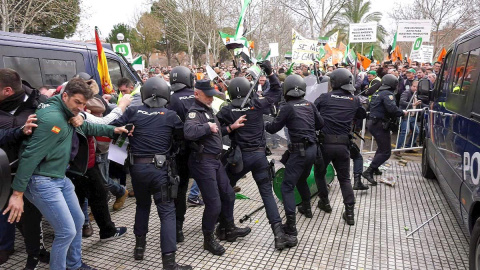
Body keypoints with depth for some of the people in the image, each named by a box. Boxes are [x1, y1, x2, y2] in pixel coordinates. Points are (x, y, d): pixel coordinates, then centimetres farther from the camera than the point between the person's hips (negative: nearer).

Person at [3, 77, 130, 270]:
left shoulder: (68, 114, 6)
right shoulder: (53, 118, -23)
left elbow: (86, 127, 28)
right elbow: (30, 155, -25)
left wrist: (112, 130, 26)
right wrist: (17, 193, -23)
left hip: (60, 177, 10)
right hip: (42, 181, -10)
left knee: (78, 220, 19)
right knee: (67, 231, -7)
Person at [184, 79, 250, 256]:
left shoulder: (208, 110, 16)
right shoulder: (194, 112, -16)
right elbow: (189, 132, -37)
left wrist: (231, 127, 15)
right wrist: (208, 127, -24)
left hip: (215, 160, 10)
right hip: (203, 162, -10)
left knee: (228, 194, 18)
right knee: (214, 203, -4)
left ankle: (230, 230, 38)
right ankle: (208, 240, 18)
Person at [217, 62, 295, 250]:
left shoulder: (226, 111, -5)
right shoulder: (257, 105, -1)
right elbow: (276, 93, 12)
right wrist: (270, 73, 12)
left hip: (240, 156, -1)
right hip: (259, 155, 1)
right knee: (267, 193, 7)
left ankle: (223, 228, 27)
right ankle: (279, 234, 1)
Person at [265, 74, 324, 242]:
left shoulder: (288, 107, -10)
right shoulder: (309, 105, 7)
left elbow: (273, 128, -5)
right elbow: (320, 124, 16)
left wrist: (264, 123, 14)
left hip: (299, 151, -7)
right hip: (312, 148, 7)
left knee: (287, 187, -5)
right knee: (302, 179, 29)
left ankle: (291, 228, -10)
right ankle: (306, 208, 49)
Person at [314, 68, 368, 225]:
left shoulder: (325, 97, -3)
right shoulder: (354, 100, 4)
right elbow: (363, 115, 21)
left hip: (325, 143, -2)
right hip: (343, 145, 2)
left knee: (320, 173, 21)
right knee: (344, 178, 14)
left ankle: (324, 202, 34)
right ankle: (349, 212, 10)